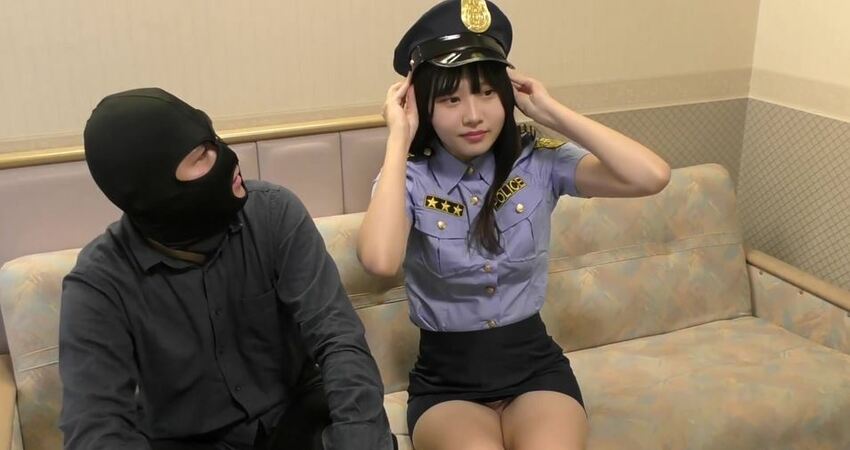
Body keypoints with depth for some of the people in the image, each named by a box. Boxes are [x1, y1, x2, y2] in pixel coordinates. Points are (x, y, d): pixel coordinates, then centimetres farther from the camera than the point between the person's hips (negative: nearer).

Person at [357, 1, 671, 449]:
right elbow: (379, 260, -32)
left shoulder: (539, 162, -6)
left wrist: (552, 112, -15)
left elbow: (652, 177, -20)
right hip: (446, 380, -1)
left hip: (535, 365, 1)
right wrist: (398, 139, -24)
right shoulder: (409, 178, -10)